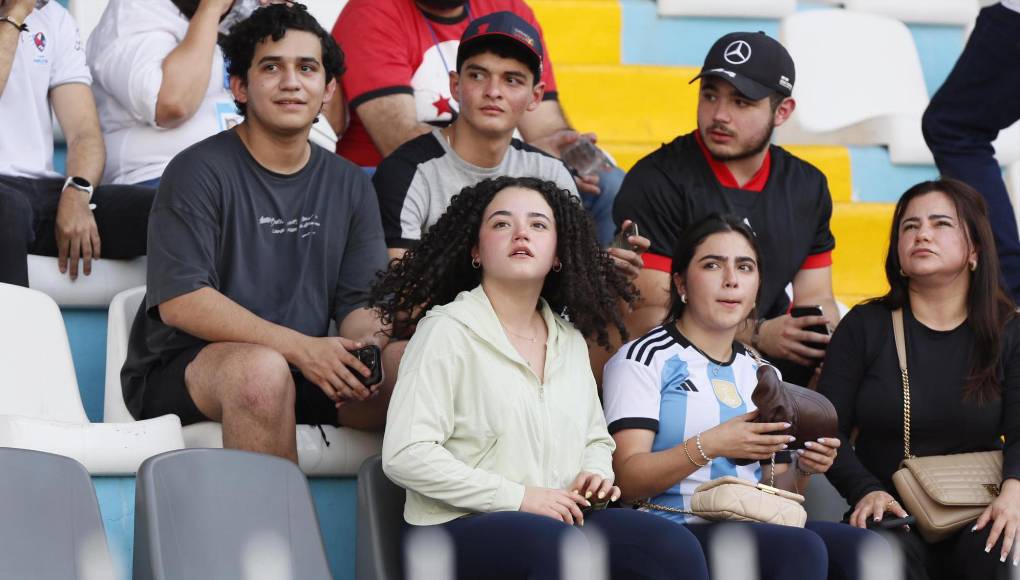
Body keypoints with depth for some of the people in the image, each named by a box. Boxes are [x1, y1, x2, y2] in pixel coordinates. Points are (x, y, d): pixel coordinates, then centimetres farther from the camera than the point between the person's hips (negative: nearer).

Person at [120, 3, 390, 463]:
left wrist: (369, 343, -18)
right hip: (177, 373, -5)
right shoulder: (199, 171, -5)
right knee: (262, 370, -38)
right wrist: (300, 347, -23)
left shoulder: (349, 186, 14)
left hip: (307, 370, 5)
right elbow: (180, 301, -15)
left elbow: (360, 303, 9)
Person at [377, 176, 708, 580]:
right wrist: (518, 497, -14)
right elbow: (405, 454, -12)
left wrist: (595, 473, 5)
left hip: (561, 520, 6)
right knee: (557, 544, -39)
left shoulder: (570, 341, 18)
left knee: (676, 547, -23)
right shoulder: (448, 331, -3)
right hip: (465, 529, -6)